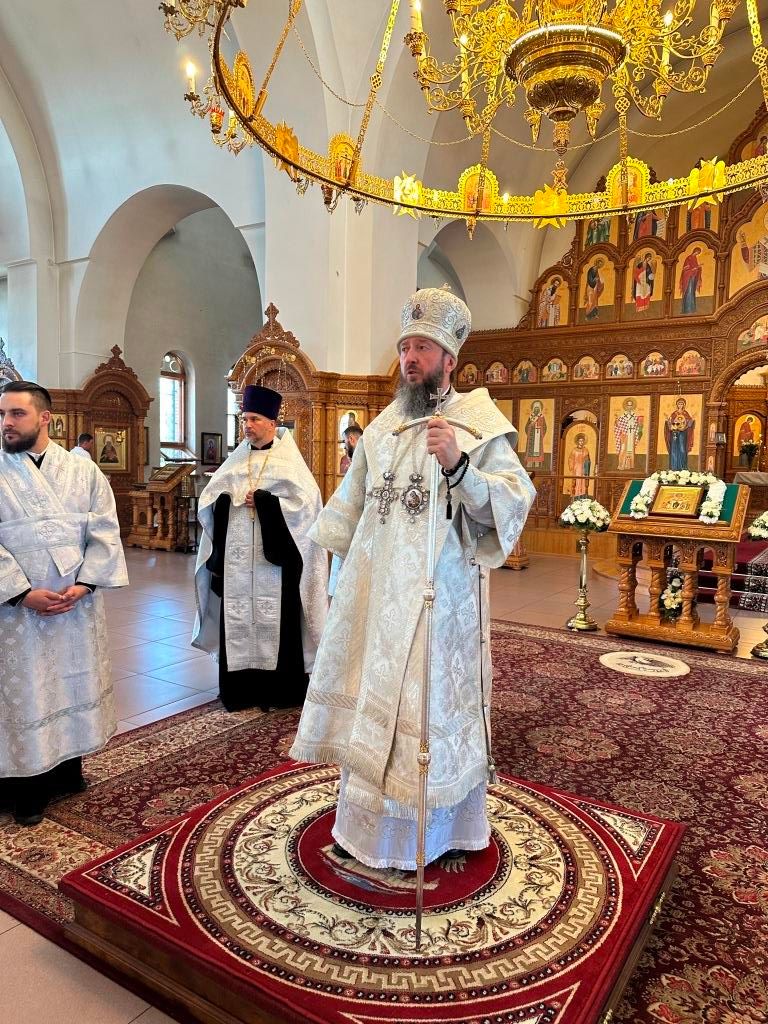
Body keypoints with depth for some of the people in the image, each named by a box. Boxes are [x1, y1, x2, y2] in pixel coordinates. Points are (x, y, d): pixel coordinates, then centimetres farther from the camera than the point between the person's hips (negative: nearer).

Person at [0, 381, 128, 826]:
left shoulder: (83, 470, 2)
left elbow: (105, 532, -1)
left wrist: (84, 584, -12)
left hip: (79, 605, 2)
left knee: (76, 684, 13)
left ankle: (69, 770, 32)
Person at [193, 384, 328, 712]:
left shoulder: (289, 459, 0)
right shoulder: (237, 459, 12)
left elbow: (304, 501, -12)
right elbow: (209, 499, 11)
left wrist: (263, 501, -14)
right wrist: (230, 501, -9)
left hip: (273, 556, -4)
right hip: (236, 556, 4)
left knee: (275, 621, 1)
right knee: (237, 620, 5)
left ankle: (279, 690, 11)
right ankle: (240, 688, 15)